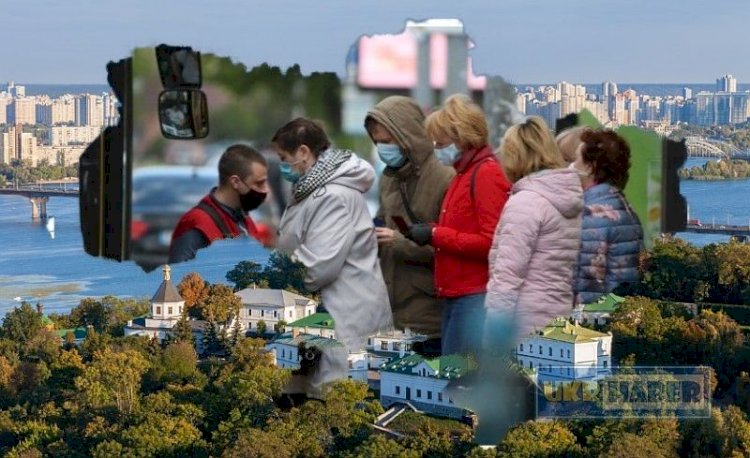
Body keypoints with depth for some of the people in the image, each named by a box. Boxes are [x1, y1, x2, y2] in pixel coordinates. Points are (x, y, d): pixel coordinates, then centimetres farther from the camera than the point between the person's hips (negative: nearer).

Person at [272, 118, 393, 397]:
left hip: (348, 317, -10)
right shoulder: (316, 189, 15)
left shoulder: (334, 196, -18)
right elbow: (300, 246, 20)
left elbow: (318, 266, -23)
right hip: (328, 311, 10)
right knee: (325, 395, 13)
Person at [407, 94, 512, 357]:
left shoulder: (487, 174, -10)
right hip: (455, 296, 9)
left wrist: (436, 235, -13)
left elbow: (490, 242, -17)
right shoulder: (464, 174, 17)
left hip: (476, 298, -9)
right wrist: (431, 233, 4)